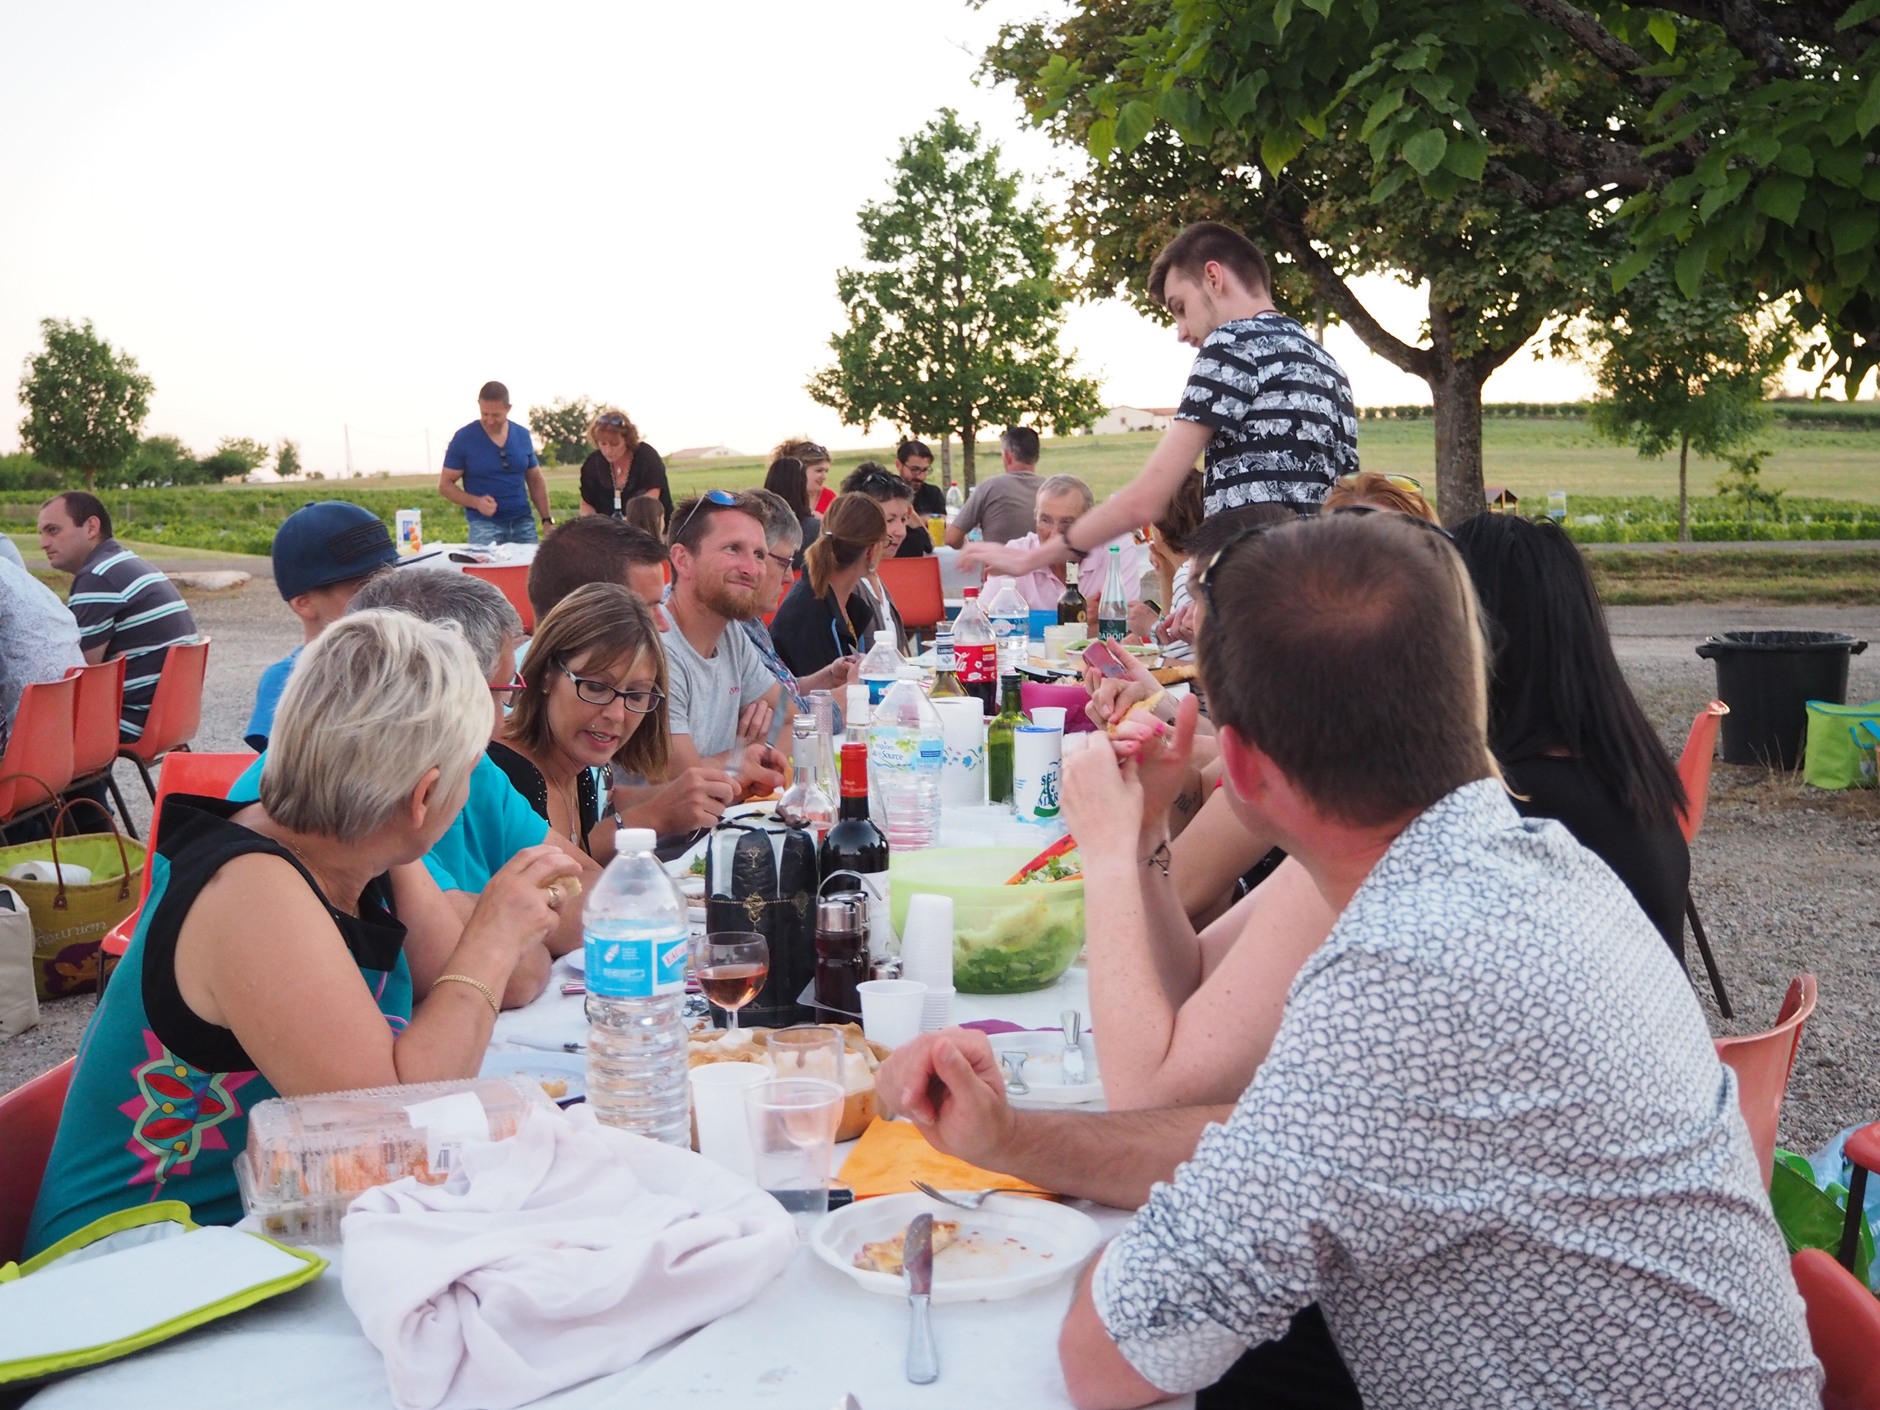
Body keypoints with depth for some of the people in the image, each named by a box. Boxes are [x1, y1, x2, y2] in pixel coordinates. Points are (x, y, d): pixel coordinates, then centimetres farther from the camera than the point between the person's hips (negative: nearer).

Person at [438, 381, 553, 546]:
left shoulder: (522, 435, 6)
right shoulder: (464, 438, -4)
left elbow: (535, 480, 16)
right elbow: (445, 484, -1)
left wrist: (547, 520, 8)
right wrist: (476, 502, -17)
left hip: (523, 523, 3)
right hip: (484, 525, -3)